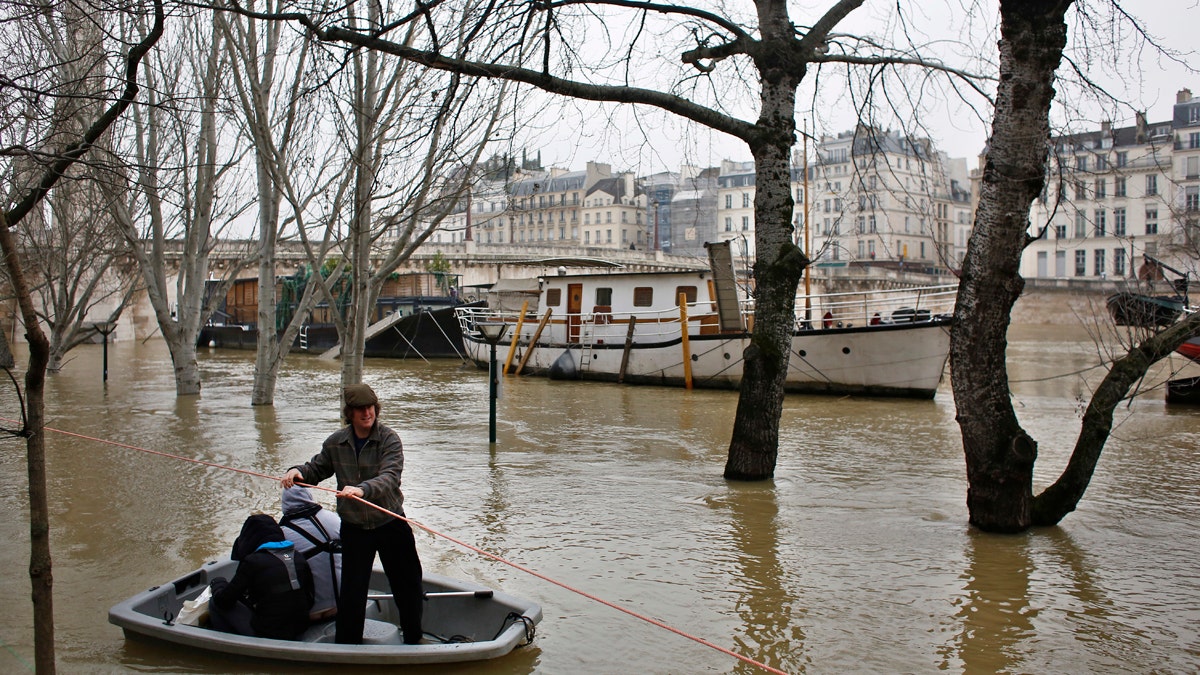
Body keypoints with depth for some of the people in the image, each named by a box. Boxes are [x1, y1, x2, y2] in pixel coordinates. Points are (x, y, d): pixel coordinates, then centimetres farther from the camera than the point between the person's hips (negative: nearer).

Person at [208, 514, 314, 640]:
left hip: (267, 635, -6)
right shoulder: (300, 559, 2)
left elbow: (223, 601, -4)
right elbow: (309, 602, 7)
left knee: (214, 603, 9)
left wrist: (217, 582, 17)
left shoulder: (253, 561, -12)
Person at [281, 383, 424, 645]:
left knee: (407, 584, 11)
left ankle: (413, 638, 32)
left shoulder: (389, 439, -11)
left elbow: (390, 477, -25)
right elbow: (317, 468, 14)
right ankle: (347, 644, 21)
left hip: (390, 523, -1)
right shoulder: (336, 442, -1)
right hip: (354, 528, 1)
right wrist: (297, 471, -8)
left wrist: (362, 489, -43)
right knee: (351, 590, 2)